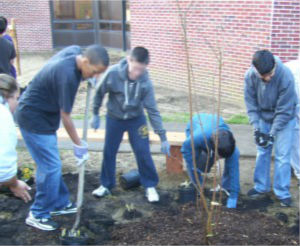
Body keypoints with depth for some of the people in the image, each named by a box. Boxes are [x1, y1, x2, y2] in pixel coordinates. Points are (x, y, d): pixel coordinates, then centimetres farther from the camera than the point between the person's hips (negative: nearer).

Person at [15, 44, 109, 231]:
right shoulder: (68, 76, -31)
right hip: (35, 119, -9)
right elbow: (65, 116, -22)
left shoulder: (75, 51, -7)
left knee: (51, 164, 16)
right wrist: (79, 145, -11)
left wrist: (86, 78, 6)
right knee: (51, 167, -5)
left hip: (42, 115, 9)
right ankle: (38, 215, 10)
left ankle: (60, 203, 29)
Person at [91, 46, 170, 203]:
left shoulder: (145, 82, -24)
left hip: (136, 119, 0)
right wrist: (95, 114, -1)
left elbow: (153, 110, -19)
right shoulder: (113, 73, -27)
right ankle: (106, 185, 27)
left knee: (143, 152, -3)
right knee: (109, 152, 8)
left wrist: (163, 137, -20)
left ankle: (150, 186, 15)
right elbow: (99, 93, -9)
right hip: (114, 118, 1)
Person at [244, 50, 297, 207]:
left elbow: (284, 110, -25)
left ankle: (282, 193, 7)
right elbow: (251, 103, -12)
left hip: (284, 118, -3)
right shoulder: (250, 76, -24)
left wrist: (272, 134, -24)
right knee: (262, 151, 10)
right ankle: (261, 186, 25)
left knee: (282, 155, -4)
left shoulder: (286, 76, -34)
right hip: (263, 117, 4)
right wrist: (256, 128, -17)